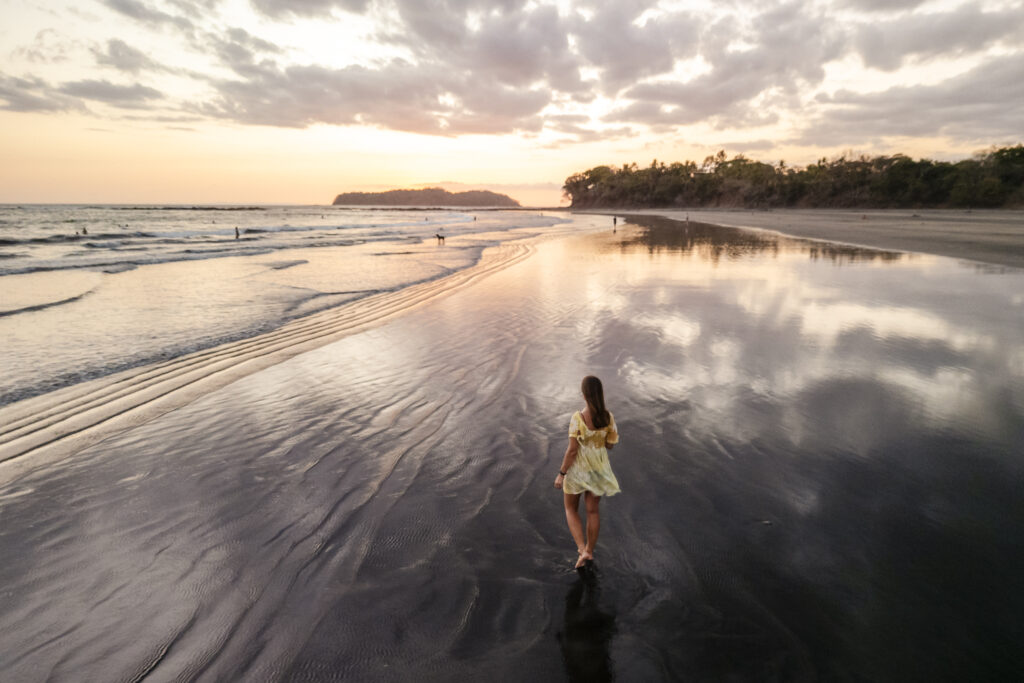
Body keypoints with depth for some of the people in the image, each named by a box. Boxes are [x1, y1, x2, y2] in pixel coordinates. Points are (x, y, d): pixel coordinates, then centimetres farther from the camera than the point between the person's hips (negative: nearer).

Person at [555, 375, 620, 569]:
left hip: (577, 468, -4)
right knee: (593, 510, 22)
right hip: (599, 468, 4)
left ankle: (583, 551, 8)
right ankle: (590, 550, 35)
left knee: (571, 509, 18)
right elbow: (610, 445, -2)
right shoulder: (609, 417, -14)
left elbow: (572, 450, -22)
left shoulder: (577, 418, -27)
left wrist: (561, 474, -11)